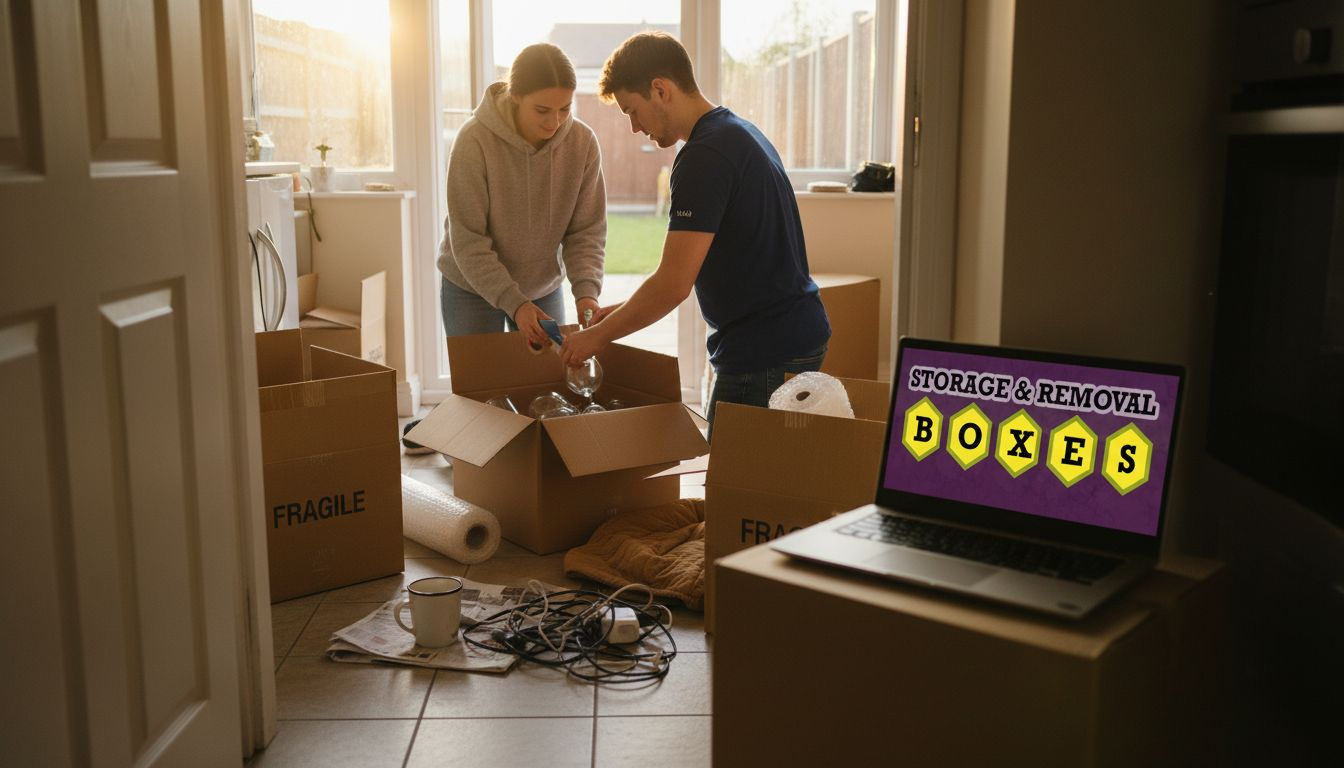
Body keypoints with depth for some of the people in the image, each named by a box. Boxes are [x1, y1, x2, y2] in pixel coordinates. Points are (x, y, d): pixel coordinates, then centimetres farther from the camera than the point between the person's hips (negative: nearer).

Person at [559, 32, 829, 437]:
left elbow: (673, 285, -20)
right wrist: (621, 313, 16)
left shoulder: (705, 156, -18)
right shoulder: (741, 133, 14)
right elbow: (690, 268, 19)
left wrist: (597, 336, -7)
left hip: (764, 352, -10)